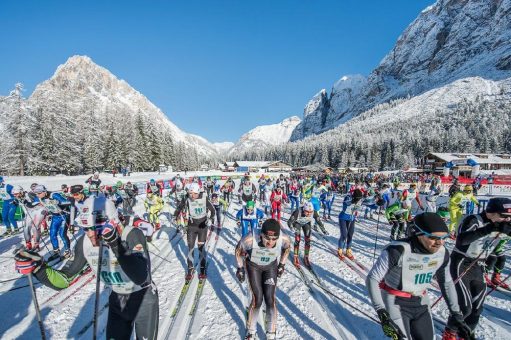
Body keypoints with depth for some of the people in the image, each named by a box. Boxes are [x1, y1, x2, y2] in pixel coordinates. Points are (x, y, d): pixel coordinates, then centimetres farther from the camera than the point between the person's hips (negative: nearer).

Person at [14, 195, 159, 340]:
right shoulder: (84, 243, -15)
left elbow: (141, 278, -43)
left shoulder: (132, 235, -33)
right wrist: (38, 267, -20)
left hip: (144, 298, -3)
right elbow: (63, 280, -4)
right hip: (117, 300, 4)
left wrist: (117, 245, -49)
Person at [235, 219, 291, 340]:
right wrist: (240, 268, -7)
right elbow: (239, 249, -17)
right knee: (257, 300, -2)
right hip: (253, 266, -1)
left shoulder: (284, 239, -34)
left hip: (271, 266, 2)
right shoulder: (250, 239, -41)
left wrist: (282, 265, 1)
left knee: (270, 299, 2)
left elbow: (287, 248, -7)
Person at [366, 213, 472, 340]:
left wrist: (456, 314, 11)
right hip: (396, 303, -6)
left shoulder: (442, 253, -10)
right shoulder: (398, 250, -30)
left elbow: (446, 282, 9)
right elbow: (372, 279, -24)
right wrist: (382, 313, -28)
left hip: (420, 302, 6)